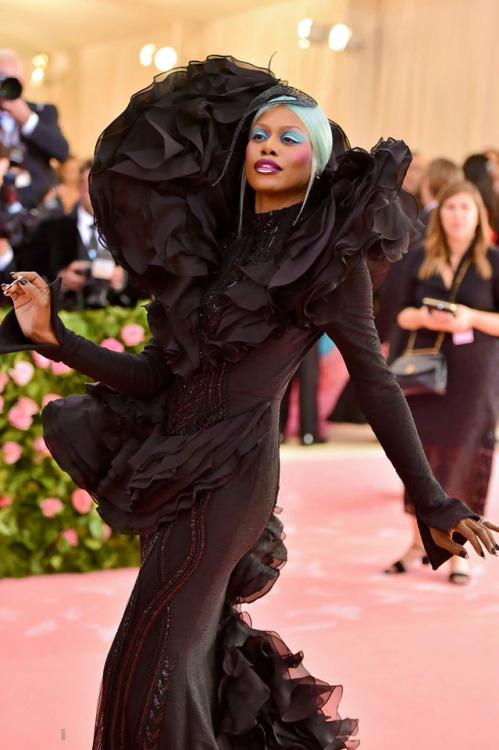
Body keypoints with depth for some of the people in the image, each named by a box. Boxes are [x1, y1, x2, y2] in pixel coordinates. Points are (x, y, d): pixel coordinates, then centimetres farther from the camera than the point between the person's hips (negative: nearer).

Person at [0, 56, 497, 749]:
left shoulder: (329, 259, -6)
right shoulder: (211, 249, 11)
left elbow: (376, 386, -6)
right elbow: (155, 374, 8)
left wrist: (434, 507, -6)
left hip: (232, 473, -6)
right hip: (177, 470, 7)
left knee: (151, 674, -3)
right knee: (200, 653, 18)